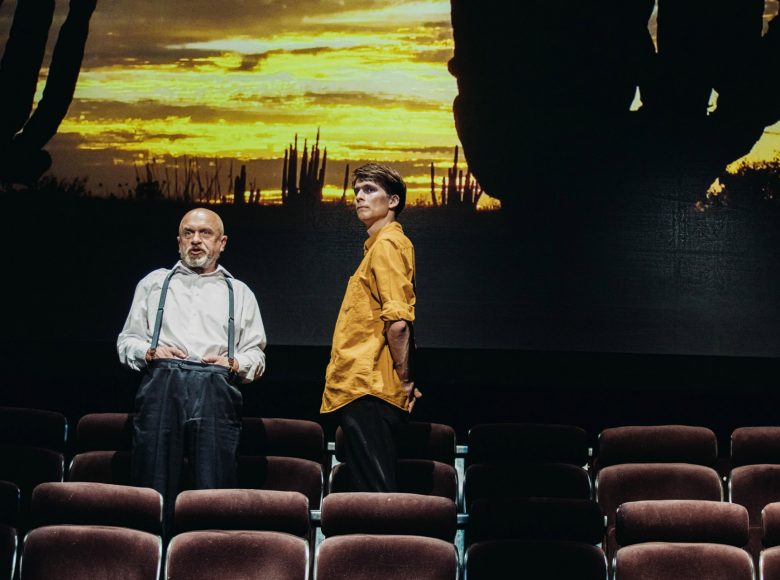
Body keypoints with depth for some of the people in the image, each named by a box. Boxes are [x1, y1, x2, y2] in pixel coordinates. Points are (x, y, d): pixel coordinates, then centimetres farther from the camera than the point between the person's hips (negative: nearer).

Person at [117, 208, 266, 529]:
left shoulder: (239, 293, 23)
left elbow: (256, 356, 19)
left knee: (214, 488, -10)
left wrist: (235, 363, -1)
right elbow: (126, 340, 21)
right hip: (161, 388, 0)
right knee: (154, 488, -7)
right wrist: (149, 351, 1)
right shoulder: (154, 283, 24)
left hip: (215, 394, 0)